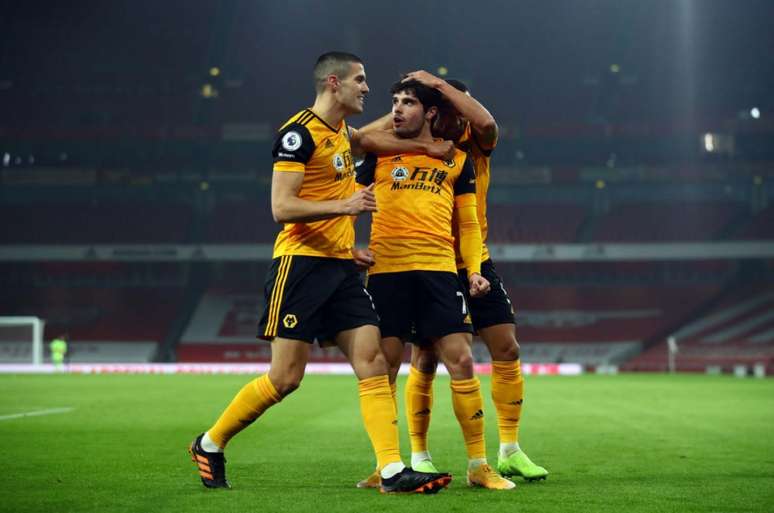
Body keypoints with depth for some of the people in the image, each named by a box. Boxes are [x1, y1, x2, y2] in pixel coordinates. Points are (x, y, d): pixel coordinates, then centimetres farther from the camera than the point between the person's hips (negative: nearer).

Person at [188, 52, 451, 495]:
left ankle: (393, 472, -8)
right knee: (285, 378, -6)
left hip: (341, 267, 8)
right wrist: (344, 204, -25)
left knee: (374, 364, -5)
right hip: (301, 263, -8)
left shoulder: (342, 130, 14)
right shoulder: (299, 133, -11)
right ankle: (209, 445, 13)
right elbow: (281, 207, -18)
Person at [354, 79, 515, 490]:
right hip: (385, 270, 0)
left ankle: (478, 464, 4)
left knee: (460, 360, -5)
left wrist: (474, 270, 3)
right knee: (383, 367, 0)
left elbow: (468, 224, 16)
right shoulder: (379, 155, 11)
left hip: (438, 269, 0)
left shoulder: (456, 160, 13)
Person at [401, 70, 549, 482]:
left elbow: (486, 122, -25)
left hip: (475, 264, 3)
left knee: (507, 350, -2)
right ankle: (419, 455, 13)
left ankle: (510, 451, 9)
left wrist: (438, 84, -23)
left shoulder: (475, 143, -3)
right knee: (425, 361, 0)